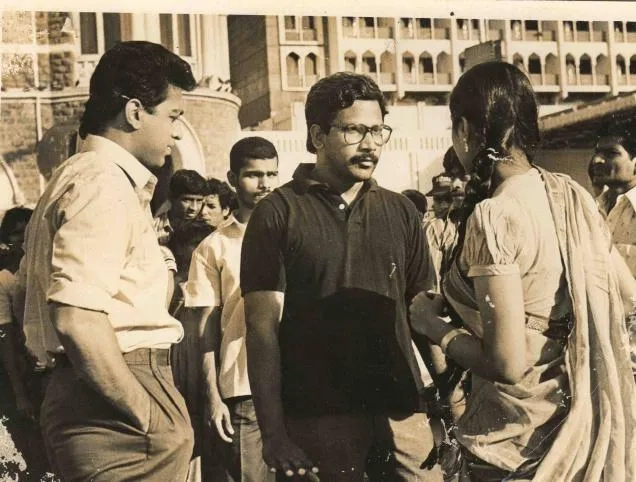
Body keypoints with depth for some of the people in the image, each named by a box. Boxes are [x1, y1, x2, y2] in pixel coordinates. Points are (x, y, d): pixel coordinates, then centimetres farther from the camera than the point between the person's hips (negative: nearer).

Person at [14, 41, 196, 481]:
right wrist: (149, 415, -18)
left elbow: (31, 290, 25)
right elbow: (77, 318, -25)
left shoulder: (77, 177, 18)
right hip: (122, 421, -10)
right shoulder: (106, 184, -14)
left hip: (84, 402, 10)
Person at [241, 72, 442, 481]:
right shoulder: (279, 214, -2)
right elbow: (263, 328, -6)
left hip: (401, 411, 3)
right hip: (317, 417, -3)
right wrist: (273, 433, -12)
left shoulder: (400, 212, 10)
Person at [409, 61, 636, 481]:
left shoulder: (493, 216, -23)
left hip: (521, 444, -7)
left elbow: (507, 363, -24)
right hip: (587, 421, 7)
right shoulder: (573, 194, -2)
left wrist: (433, 325, -9)